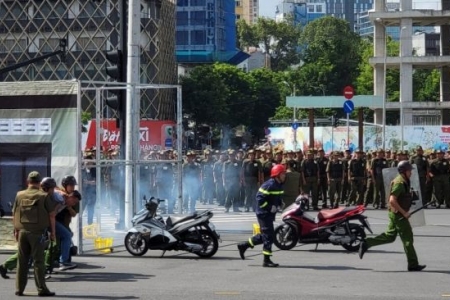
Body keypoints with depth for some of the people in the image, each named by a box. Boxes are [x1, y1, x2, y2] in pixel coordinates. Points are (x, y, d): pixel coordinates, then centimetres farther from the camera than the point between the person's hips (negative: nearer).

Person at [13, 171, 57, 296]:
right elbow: (51, 215, -5)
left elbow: (14, 214, 8)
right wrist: (52, 232, 4)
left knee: (22, 261, 9)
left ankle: (19, 289, 11)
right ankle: (41, 289, -1)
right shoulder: (44, 196, -7)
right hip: (38, 233, -3)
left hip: (22, 232, 3)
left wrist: (16, 230, 18)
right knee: (38, 261, 0)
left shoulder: (20, 195, 2)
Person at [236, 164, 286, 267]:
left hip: (270, 214, 10)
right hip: (264, 213, -10)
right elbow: (260, 198, -23)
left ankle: (243, 245, 30)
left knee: (264, 236, 17)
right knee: (268, 236, -8)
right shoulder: (269, 185, -20)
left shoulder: (279, 185, 10)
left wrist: (280, 204, 6)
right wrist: (270, 207, -22)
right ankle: (267, 261, -2)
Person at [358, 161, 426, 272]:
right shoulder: (400, 183, -20)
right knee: (408, 239, -4)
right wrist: (404, 213, -22)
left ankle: (366, 243, 13)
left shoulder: (404, 182, 12)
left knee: (389, 236, 16)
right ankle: (413, 264, 2)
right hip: (398, 214, -10)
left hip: (395, 214, 10)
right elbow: (392, 200, -27)